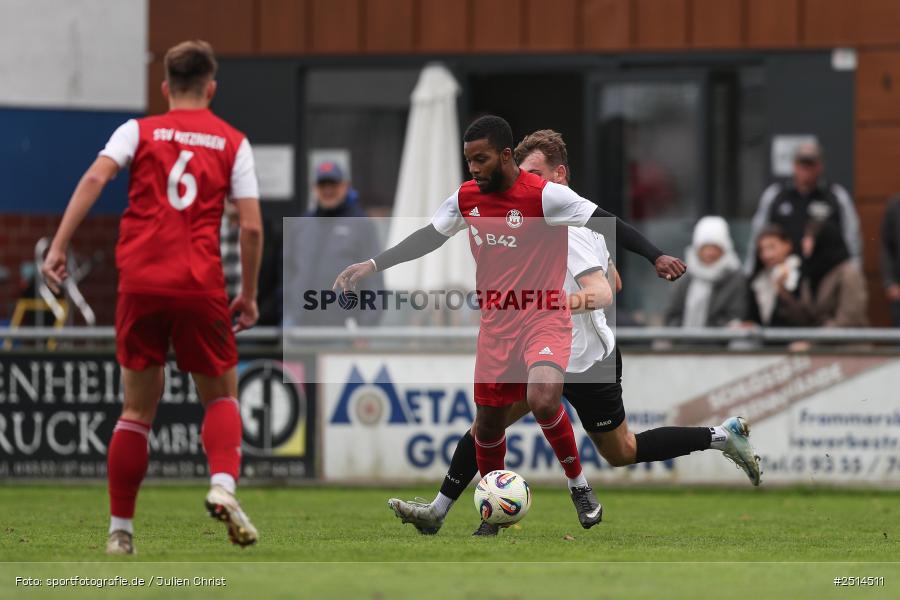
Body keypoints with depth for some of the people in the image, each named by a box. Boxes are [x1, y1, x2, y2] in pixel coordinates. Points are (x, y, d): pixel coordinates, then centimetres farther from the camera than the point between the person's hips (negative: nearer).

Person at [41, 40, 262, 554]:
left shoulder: (140, 131, 10)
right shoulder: (233, 142, 10)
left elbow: (96, 177, -8)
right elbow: (252, 227, 2)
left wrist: (59, 246, -11)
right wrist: (249, 295, 12)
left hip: (140, 282, 1)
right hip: (201, 286, -1)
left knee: (139, 408, 11)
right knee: (221, 396, 14)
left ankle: (120, 530, 9)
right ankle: (224, 485, -13)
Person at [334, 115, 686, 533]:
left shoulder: (544, 196, -16)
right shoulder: (466, 198, 2)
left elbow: (607, 224, -16)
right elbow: (428, 238, 17)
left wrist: (655, 257, -27)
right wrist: (372, 265, 12)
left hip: (544, 318, -6)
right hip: (495, 324, 6)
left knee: (543, 400, -29)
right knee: (488, 421, 9)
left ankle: (579, 484, -7)